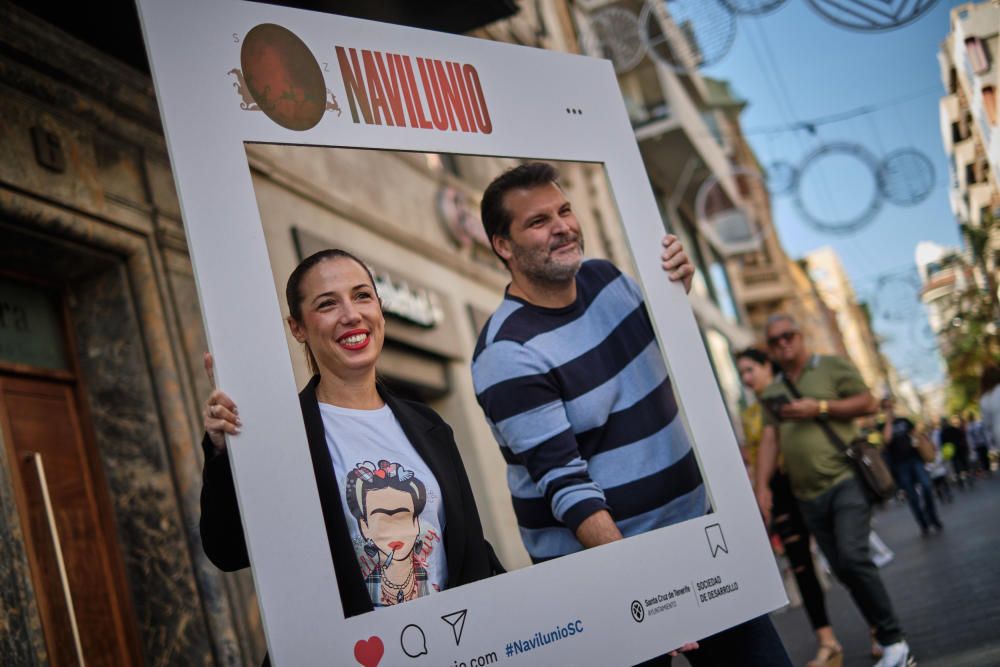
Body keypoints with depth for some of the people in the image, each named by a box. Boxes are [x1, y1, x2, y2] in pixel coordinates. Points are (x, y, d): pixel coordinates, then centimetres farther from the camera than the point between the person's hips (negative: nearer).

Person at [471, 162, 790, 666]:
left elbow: (666, 346, 19)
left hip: (694, 526, 7)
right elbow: (564, 482, -23)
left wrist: (676, 290, -2)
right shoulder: (507, 354, -18)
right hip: (603, 569, -6)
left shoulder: (606, 278, 2)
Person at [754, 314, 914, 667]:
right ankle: (884, 636, 21)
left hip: (846, 481, -5)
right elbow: (769, 440, 10)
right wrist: (762, 487, 0)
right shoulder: (773, 391, 15)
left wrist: (819, 408, -11)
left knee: (852, 557, -19)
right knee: (843, 570, 7)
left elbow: (869, 403, -3)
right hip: (808, 496, 5)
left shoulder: (832, 367, 3)